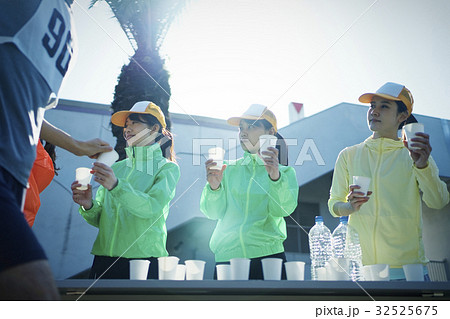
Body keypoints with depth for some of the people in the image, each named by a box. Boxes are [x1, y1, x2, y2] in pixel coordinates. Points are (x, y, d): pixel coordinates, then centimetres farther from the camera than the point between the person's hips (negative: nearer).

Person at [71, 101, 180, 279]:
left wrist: (116, 186, -27)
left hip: (144, 260, -4)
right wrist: (88, 206, -10)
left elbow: (153, 208, -15)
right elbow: (100, 219, 12)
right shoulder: (116, 168, 14)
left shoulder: (167, 168, 1)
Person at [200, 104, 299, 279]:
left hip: (267, 255, -1)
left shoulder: (284, 172, 6)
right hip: (226, 257, 2)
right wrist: (214, 187, -18)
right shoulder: (228, 169, 10)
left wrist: (275, 177, -28)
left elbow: (282, 209, -11)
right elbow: (214, 213, 2)